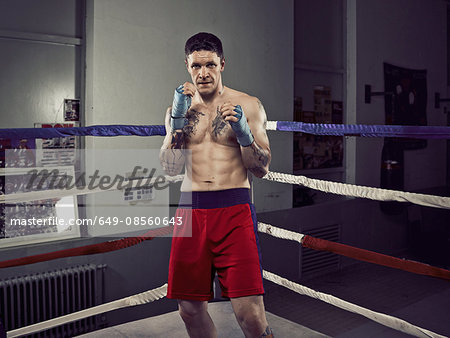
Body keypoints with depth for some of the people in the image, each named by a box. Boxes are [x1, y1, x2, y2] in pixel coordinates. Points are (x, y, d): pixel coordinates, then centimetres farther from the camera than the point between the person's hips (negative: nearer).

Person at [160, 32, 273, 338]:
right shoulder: (178, 109, 13)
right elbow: (171, 169, 5)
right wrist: (179, 117, -5)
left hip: (234, 209, -2)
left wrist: (243, 132, -15)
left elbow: (262, 169, 2)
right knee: (189, 308, 10)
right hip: (191, 209, 3)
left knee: (249, 313, -9)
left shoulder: (248, 105, 5)